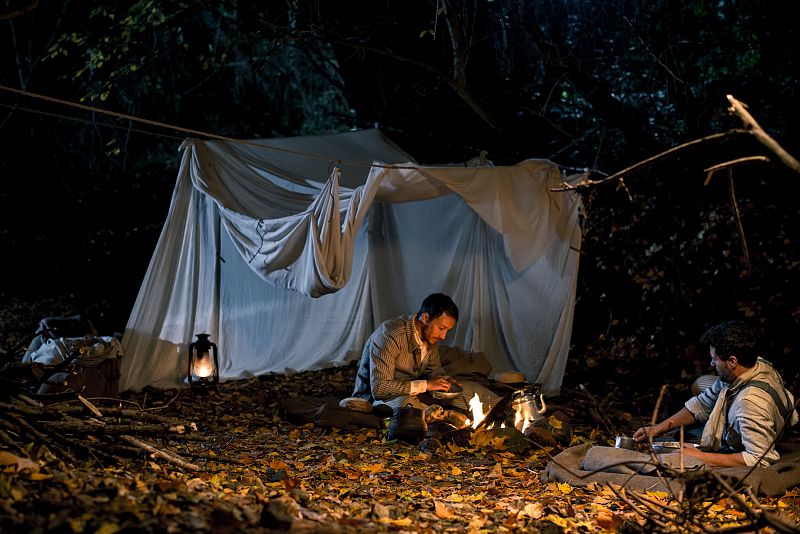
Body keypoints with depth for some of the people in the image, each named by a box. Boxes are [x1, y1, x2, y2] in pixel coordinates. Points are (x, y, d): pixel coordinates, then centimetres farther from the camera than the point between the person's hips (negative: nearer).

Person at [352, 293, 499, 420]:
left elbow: (434, 369, 17)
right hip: (375, 396, -8)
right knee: (405, 403, -41)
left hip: (413, 392, 8)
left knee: (469, 389, -3)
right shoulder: (390, 335, -28)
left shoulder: (430, 334, -2)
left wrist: (444, 380, -8)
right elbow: (379, 388, -32)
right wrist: (426, 385, -29)